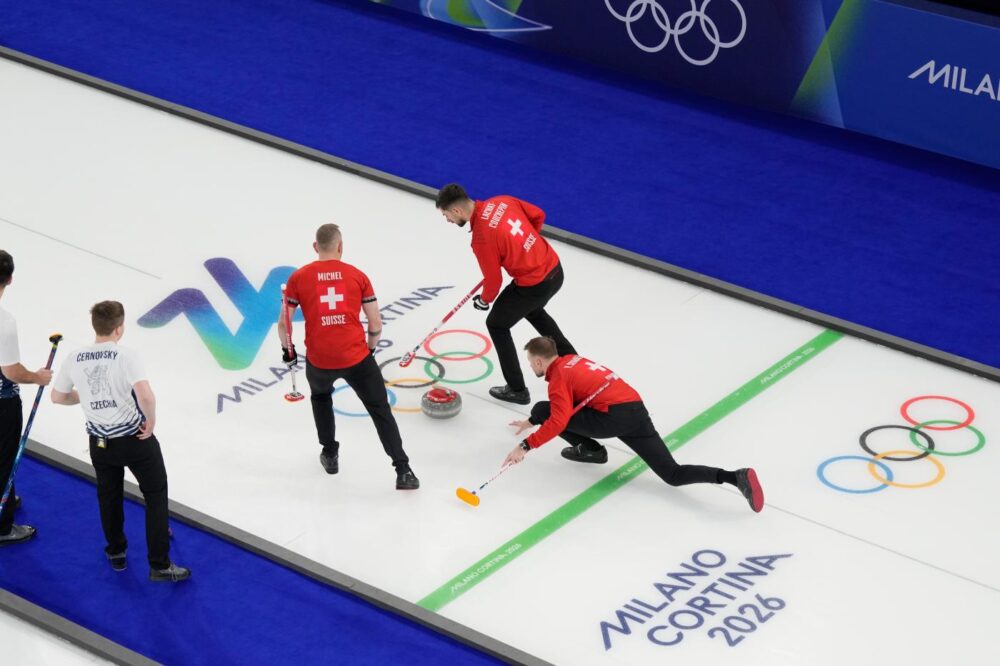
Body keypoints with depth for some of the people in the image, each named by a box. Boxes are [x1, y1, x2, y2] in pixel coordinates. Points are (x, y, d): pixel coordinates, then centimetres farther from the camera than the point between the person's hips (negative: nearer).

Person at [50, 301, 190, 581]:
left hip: (100, 442, 4)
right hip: (135, 439, -4)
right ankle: (160, 565, 6)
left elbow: (57, 397, 7)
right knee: (155, 495, 8)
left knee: (109, 496, 24)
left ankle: (116, 554, 39)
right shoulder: (126, 356, -20)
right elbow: (145, 396, -33)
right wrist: (151, 421, -15)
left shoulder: (75, 359, -5)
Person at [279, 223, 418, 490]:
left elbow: (283, 323, 4)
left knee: (320, 396, 34)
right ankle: (403, 471, 1)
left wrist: (287, 349, 23)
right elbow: (376, 324, 5)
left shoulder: (299, 278, 2)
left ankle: (330, 454, 37)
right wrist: (369, 349, 23)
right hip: (357, 358, -1)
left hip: (319, 360, 1)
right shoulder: (357, 276, 3)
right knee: (380, 411, 10)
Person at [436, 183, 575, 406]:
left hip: (534, 285, -8)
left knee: (497, 325, 14)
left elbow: (494, 279, -12)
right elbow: (538, 215, 9)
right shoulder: (501, 201, -3)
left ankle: (517, 389, 20)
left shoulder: (481, 238, -23)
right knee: (533, 311, 37)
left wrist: (484, 301, 9)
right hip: (555, 269, 8)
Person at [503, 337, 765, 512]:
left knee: (541, 409, 3)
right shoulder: (571, 361, 27)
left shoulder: (558, 376, 2)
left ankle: (588, 448, 9)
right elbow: (565, 407, 44)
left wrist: (526, 446, -13)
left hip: (613, 416, -8)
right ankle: (736, 477, -22)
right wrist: (532, 423, 51)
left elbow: (558, 421, -16)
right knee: (673, 474, -1)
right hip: (636, 408, 8)